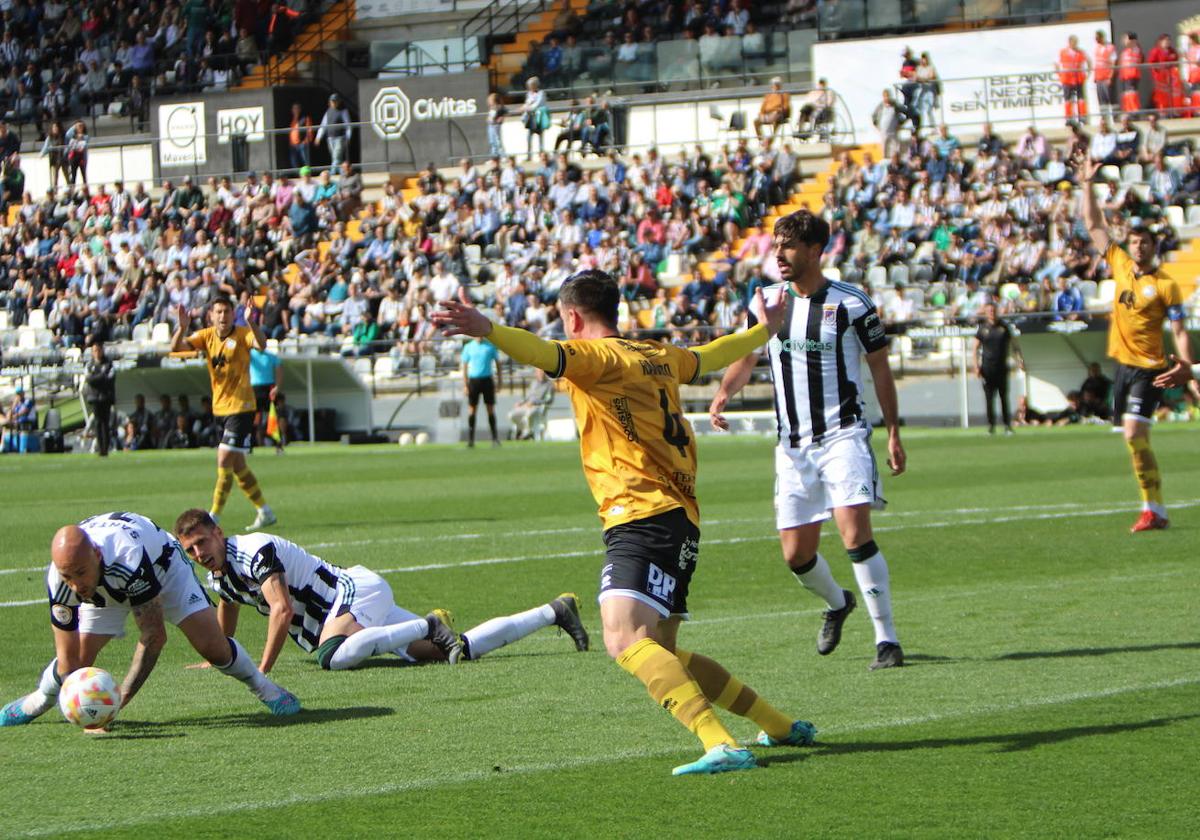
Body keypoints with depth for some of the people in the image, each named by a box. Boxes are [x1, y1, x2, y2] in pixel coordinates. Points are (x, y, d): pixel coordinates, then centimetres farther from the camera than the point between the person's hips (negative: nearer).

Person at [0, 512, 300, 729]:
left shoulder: (130, 559, -47)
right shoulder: (60, 582, -36)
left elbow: (154, 637, -38)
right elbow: (68, 658, -25)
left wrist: (121, 697, -41)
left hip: (162, 565, -3)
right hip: (106, 589, 3)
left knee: (211, 645, -16)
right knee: (76, 661, -8)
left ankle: (262, 686, 13)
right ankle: (37, 702, 24)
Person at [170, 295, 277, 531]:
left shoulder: (242, 334, -10)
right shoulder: (206, 336, 4)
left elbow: (261, 345, -30)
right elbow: (176, 347, -7)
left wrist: (251, 323, -48)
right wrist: (182, 327, -26)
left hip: (241, 408, -7)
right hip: (220, 408, 7)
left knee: (225, 461, -12)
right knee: (237, 466, 12)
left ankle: (213, 517, -7)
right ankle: (265, 512, 24)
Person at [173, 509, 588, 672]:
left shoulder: (253, 551, -20)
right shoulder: (219, 576, 10)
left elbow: (283, 610, -29)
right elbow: (227, 615, 33)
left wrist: (262, 669, -27)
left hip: (359, 591, -8)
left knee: (333, 657, -39)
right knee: (465, 649, 4)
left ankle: (431, 625, -23)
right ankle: (555, 611, 13)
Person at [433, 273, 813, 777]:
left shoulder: (597, 356, -5)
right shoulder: (659, 356, 20)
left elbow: (547, 355, -27)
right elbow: (708, 358, 39)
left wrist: (486, 329, -44)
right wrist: (765, 330, 59)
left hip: (642, 519, -10)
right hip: (679, 519, 10)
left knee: (626, 640, -24)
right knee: (661, 655, 21)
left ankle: (720, 744, -37)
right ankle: (781, 726, 29)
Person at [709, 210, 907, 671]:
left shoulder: (851, 304, -6)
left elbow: (880, 367, 3)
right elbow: (745, 358, 16)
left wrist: (893, 433, 1)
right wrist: (723, 394, -6)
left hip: (844, 434, -4)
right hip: (793, 445, 5)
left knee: (855, 534, -20)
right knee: (796, 554, 5)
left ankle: (887, 637, -12)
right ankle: (837, 602, 38)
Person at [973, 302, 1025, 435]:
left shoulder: (1004, 327, 6)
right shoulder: (982, 328, 4)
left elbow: (1013, 344, 10)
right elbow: (976, 348, 5)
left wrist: (1019, 360, 0)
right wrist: (976, 366, -5)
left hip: (1001, 367, 1)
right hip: (987, 368, -1)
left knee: (1004, 396, 1)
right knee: (989, 398, -2)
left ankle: (1007, 425, 4)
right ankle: (991, 425, 4)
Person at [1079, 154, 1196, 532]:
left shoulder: (1165, 285, -8)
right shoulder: (1120, 266, 8)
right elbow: (1094, 226, 14)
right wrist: (1087, 185, 10)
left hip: (1148, 369, -6)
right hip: (1123, 365, 6)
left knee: (1134, 435, -18)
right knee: (1135, 440, 8)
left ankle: (1153, 510, -16)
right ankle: (1155, 508, 15)